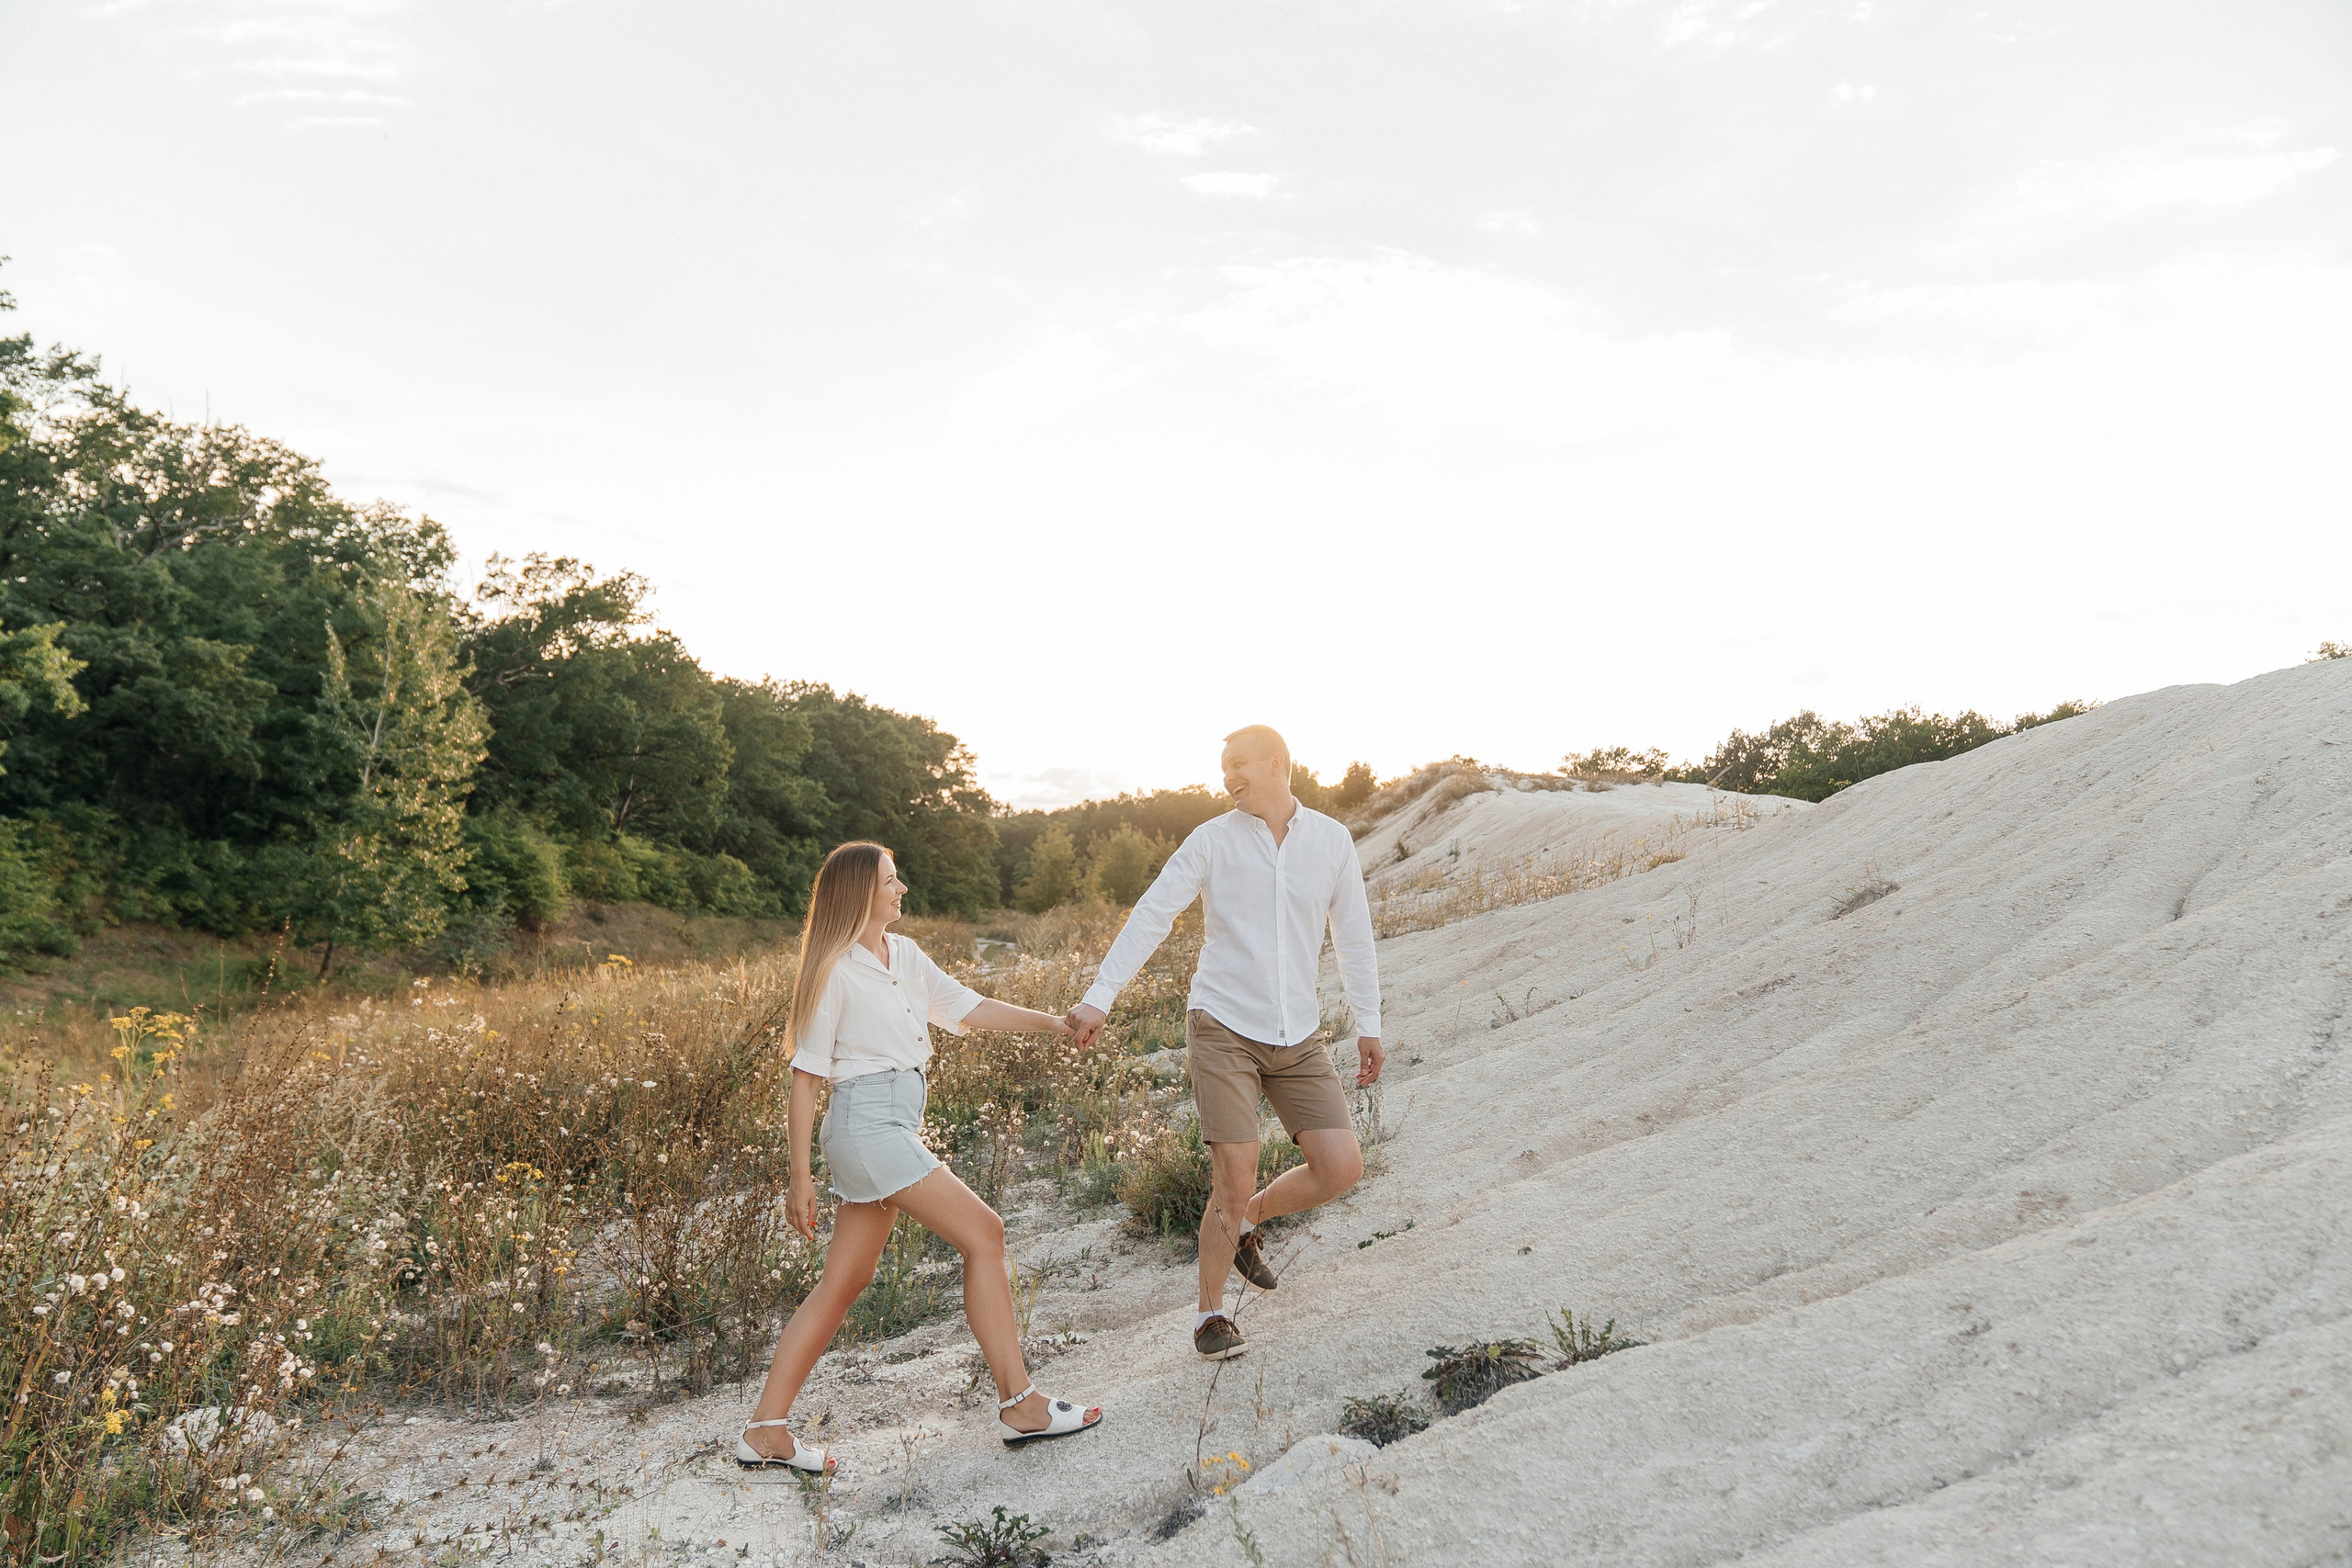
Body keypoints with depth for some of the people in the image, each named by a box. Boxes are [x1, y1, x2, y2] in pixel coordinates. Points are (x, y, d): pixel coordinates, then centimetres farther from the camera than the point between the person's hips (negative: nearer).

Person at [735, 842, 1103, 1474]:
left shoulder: (904, 955, 14)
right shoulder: (835, 970, -8)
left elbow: (967, 1007, 17)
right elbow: (806, 1073, -7)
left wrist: (1050, 1022, 8)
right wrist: (801, 1176, -8)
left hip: (897, 1126, 9)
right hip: (868, 1120, -9)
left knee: (842, 1284, 10)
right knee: (983, 1233, -9)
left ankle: (764, 1432, 18)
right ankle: (1020, 1406, -3)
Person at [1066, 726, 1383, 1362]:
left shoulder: (1331, 840, 5)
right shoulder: (1212, 840, -2)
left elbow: (1353, 933, 12)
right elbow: (1150, 916, -6)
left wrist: (1368, 1024, 11)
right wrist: (1099, 997, -15)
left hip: (1297, 1039, 3)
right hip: (1223, 1028, -3)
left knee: (1342, 1168, -4)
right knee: (1235, 1180, -7)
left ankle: (1246, 1222, 25)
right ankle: (1211, 1315, 15)